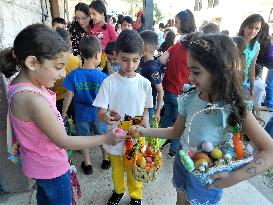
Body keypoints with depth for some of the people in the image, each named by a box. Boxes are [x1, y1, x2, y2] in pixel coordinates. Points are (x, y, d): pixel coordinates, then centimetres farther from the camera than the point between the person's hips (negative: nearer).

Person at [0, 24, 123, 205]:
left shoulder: (21, 83, -9)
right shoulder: (33, 99, -36)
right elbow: (64, 141, -28)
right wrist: (105, 138, -23)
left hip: (39, 162, 8)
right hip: (51, 167, -8)